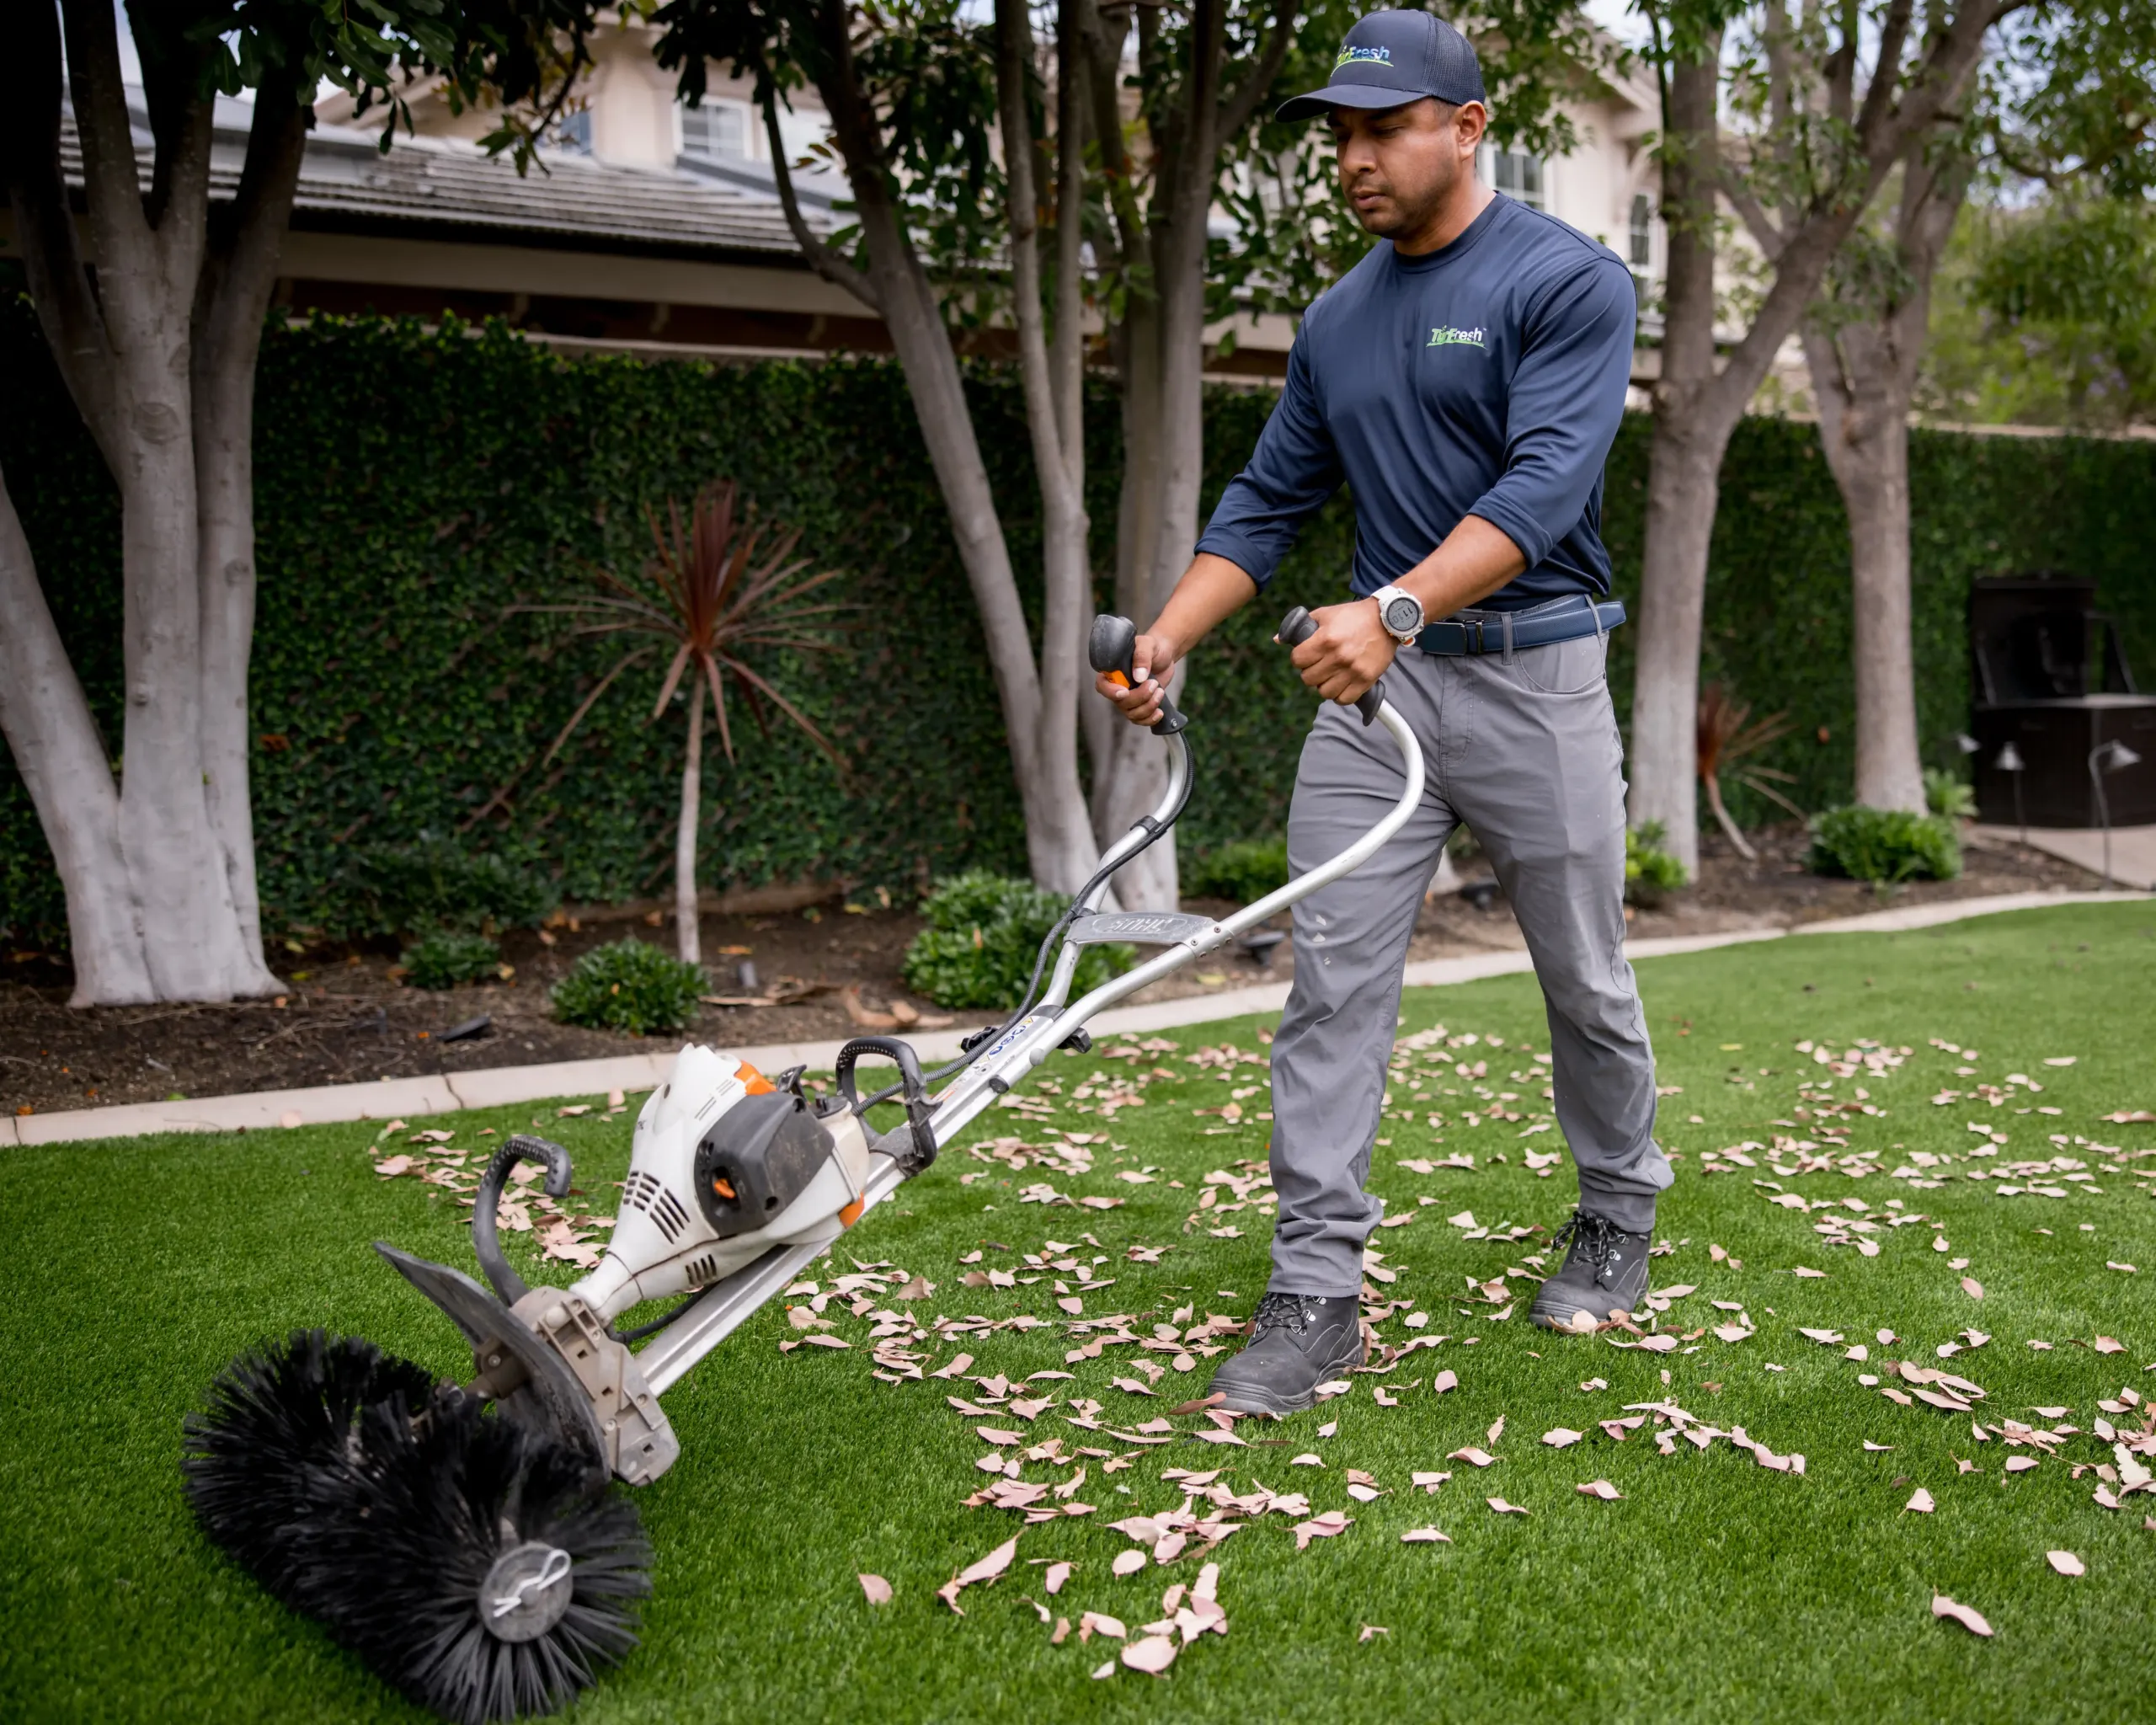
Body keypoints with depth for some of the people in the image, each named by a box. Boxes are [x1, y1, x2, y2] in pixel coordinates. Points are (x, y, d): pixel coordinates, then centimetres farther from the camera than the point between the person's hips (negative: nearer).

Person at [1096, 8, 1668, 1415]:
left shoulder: (1570, 282, -8)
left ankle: (1619, 1218, 34)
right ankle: (1318, 1293, 1)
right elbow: (1270, 502, 14)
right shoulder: (1339, 321, 12)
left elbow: (1543, 482, -21)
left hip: (1533, 674, -5)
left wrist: (1397, 607, -35)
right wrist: (1166, 639, 0)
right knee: (1332, 978, -4)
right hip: (1376, 679, 5)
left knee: (1585, 980, 9)